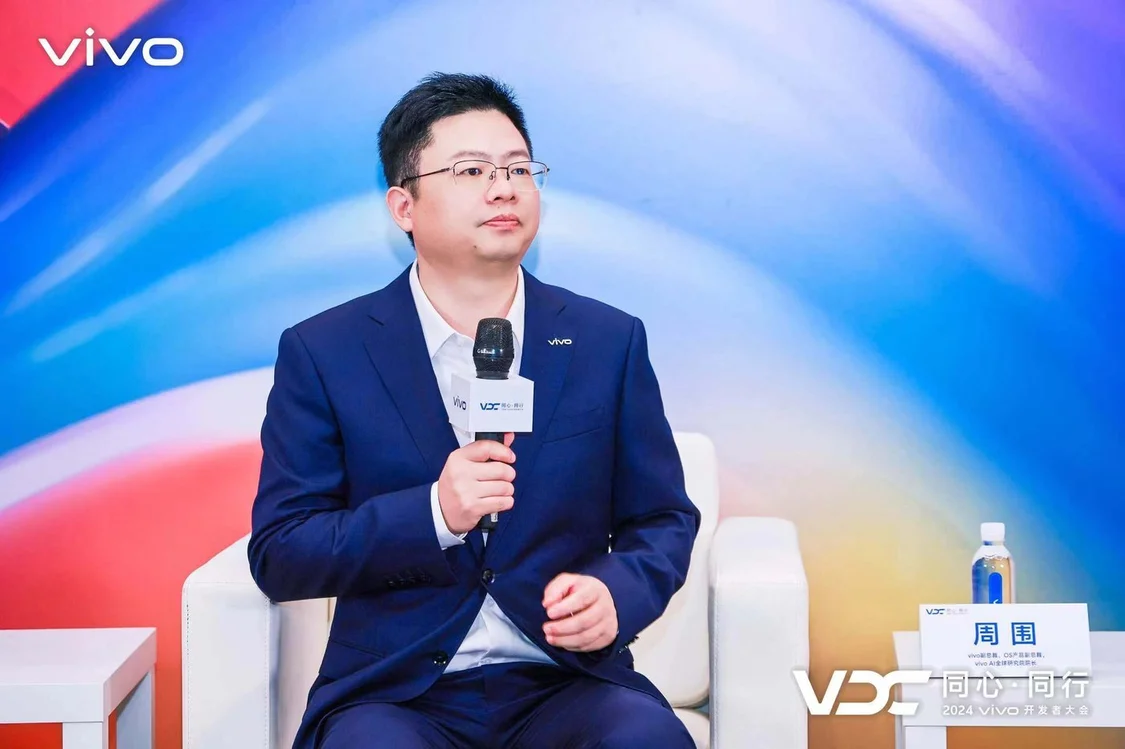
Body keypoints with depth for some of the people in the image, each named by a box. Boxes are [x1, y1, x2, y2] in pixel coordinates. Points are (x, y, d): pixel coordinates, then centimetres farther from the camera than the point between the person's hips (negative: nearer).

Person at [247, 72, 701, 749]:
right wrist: (433, 514, -18)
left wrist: (618, 593, -11)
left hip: (567, 684, 2)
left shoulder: (610, 342, 6)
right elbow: (277, 554, -2)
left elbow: (664, 520, 12)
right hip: (393, 692, -1)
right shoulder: (321, 353, 1)